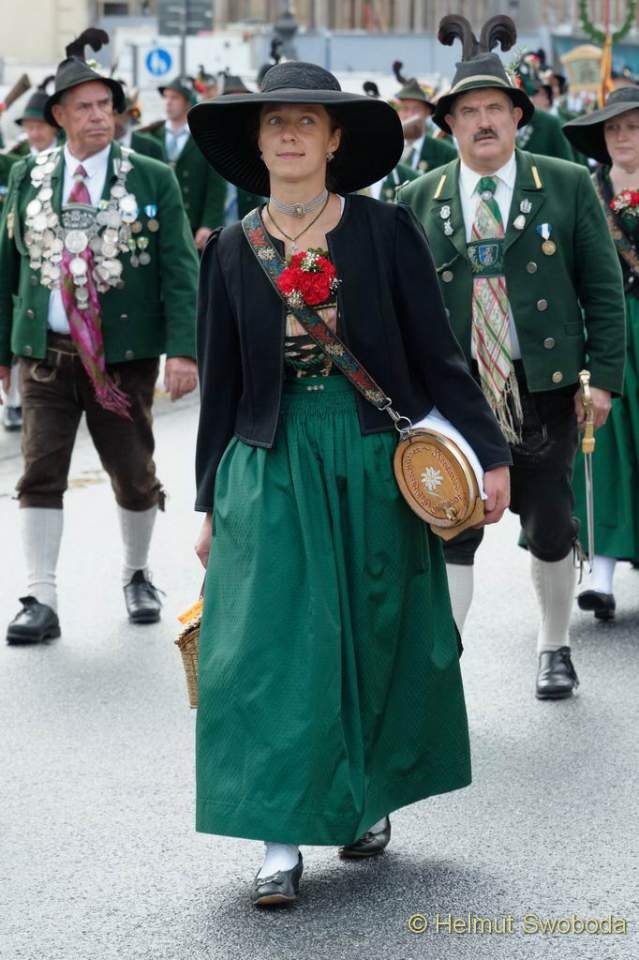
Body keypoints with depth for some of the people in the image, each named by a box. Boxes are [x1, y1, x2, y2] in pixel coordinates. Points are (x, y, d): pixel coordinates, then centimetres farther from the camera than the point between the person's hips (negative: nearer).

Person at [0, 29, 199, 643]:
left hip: (124, 355, -1)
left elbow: (179, 270, -5)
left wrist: (183, 349, -14)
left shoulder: (152, 181, -1)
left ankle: (137, 574, 30)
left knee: (133, 475, 7)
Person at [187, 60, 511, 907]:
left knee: (377, 639, 8)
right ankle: (282, 840, -2)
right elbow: (220, 384, 9)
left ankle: (371, 799, 28)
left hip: (372, 463, -1)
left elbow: (437, 355, 0)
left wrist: (488, 455, -6)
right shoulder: (233, 251, 4)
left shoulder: (385, 233, -2)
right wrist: (211, 504, 10)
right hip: (271, 466, 1)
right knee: (273, 645, -5)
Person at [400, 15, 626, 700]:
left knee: (549, 528, 9)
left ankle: (554, 648, 30)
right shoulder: (419, 201, 3)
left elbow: (603, 288, 2)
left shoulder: (568, 186, 0)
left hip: (543, 387, 0)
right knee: (452, 532, -2)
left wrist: (603, 376, -4)